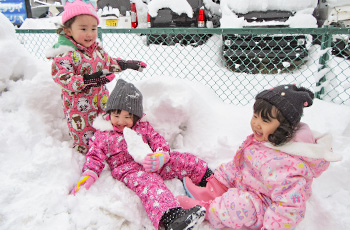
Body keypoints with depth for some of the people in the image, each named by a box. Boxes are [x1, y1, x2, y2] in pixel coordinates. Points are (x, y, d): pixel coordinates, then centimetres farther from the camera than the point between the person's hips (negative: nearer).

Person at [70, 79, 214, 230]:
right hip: (128, 169, -5)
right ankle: (170, 217, -59)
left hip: (152, 165, 5)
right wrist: (88, 176, -14)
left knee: (184, 161, -11)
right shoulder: (102, 135, 7)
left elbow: (158, 141, 7)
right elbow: (95, 157, 6)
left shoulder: (143, 127, 12)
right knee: (148, 182, -39)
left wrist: (161, 157, -17)